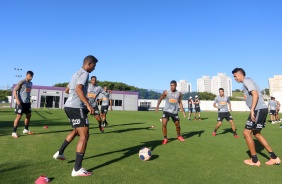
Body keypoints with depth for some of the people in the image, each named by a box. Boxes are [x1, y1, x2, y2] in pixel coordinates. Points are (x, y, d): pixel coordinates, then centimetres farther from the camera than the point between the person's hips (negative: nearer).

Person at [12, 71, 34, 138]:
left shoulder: (30, 83, 12)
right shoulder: (22, 82, -10)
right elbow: (15, 90, -13)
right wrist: (17, 100, -22)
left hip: (27, 102, 8)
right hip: (20, 102, -8)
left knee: (29, 115, 12)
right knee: (19, 117, -6)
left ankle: (26, 129, 27)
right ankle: (14, 132, 4)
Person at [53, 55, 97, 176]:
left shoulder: (76, 73, 21)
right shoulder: (84, 73, -8)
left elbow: (68, 89, 31)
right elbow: (78, 89, -24)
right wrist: (88, 105, -29)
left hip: (69, 106, 10)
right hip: (76, 107, -10)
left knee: (76, 131, 29)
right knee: (84, 135, -8)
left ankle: (60, 153, 39)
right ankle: (77, 169, -5)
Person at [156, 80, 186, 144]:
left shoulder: (179, 94, 1)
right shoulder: (166, 92, -5)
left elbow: (180, 103, 9)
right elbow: (160, 99, 3)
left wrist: (183, 111, 1)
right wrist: (157, 106, -11)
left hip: (175, 112, 2)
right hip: (166, 111, -2)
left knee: (177, 125, 13)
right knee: (164, 124, -15)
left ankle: (179, 136, 41)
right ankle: (165, 138, 2)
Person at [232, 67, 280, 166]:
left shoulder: (246, 81, -7)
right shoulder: (247, 82, 22)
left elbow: (255, 94, -20)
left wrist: (252, 110, -24)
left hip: (259, 110, -10)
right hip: (261, 109, 10)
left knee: (246, 132, -4)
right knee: (256, 134, 17)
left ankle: (254, 160, 6)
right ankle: (274, 158, 20)